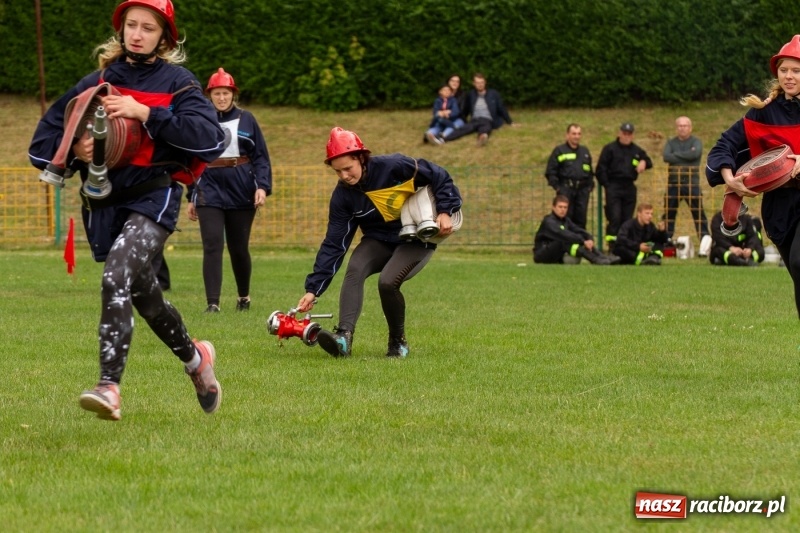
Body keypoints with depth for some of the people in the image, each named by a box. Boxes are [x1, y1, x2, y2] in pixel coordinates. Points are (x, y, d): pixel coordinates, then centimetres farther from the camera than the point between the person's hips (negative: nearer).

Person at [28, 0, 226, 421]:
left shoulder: (177, 82, 1)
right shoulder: (96, 83, 9)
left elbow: (211, 140, -15)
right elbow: (43, 146, 9)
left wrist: (145, 113, -19)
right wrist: (75, 151, -15)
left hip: (153, 199, -5)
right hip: (103, 204, 5)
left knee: (117, 278, -28)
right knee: (142, 292, 18)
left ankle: (108, 387, -33)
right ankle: (195, 358, 44)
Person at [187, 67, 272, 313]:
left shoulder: (246, 120, 4)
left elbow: (260, 156, 3)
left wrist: (262, 186, -10)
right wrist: (191, 197, 12)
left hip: (242, 192, 0)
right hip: (210, 191, 0)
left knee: (239, 248, 9)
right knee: (212, 246, -11)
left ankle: (244, 296, 30)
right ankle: (212, 303, -14)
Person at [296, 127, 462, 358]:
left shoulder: (394, 167, -21)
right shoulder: (343, 195, -8)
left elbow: (440, 178, -11)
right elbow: (333, 246, -8)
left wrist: (445, 212, -22)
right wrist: (313, 289, -14)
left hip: (417, 241, -4)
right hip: (378, 241, 4)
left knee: (387, 282, -27)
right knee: (355, 269, -26)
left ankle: (398, 343, -4)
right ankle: (344, 336, -39)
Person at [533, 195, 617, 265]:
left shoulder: (566, 221, 12)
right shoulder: (549, 221, -14)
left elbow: (580, 231, 0)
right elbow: (563, 234, -30)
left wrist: (590, 239, -22)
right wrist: (583, 242, -37)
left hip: (557, 257, 7)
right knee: (564, 242, -35)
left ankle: (603, 258, -29)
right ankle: (596, 260, -48)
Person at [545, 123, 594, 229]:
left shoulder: (585, 151, 19)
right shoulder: (559, 151, 4)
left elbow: (590, 172, 26)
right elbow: (550, 172, 0)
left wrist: (590, 185, 13)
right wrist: (557, 187, -8)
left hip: (583, 189, 4)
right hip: (566, 189, -4)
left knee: (581, 218, 3)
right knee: (566, 217, -7)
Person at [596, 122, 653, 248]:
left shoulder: (637, 150, 15)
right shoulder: (610, 149, 2)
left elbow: (649, 162, 24)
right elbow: (600, 169, 1)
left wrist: (644, 162, -1)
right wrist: (606, 185, -7)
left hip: (629, 188, 5)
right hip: (613, 187, -5)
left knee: (627, 219, 5)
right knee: (614, 218, -13)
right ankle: (612, 246, -13)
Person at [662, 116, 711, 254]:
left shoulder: (696, 142, 4)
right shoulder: (671, 143, 12)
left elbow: (695, 154, -18)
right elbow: (666, 156, -8)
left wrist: (677, 154, -9)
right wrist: (686, 157, -12)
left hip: (691, 184, -3)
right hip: (673, 183, 3)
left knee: (698, 213, -8)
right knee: (669, 213, 5)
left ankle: (705, 239, -9)